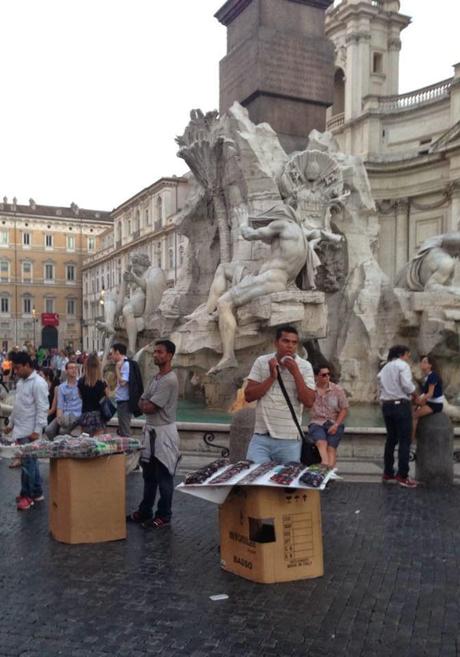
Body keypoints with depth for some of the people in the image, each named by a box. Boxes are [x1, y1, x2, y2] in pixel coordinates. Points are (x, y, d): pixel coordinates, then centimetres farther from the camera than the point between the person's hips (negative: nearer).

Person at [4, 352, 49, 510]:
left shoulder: (38, 383, -15)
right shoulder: (21, 381, 12)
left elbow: (42, 409, -18)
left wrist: (37, 430, -20)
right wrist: (11, 423, 22)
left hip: (29, 431, -8)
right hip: (20, 429, 8)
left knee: (27, 463, -2)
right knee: (31, 461, 13)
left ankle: (26, 495, 8)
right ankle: (36, 492, 21)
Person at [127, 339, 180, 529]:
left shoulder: (170, 380, -19)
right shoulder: (156, 377, 11)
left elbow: (149, 407, -19)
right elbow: (142, 403, 11)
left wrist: (145, 404, 1)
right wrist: (147, 404, -10)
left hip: (164, 432, -9)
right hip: (150, 430, 9)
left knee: (164, 477, 2)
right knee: (149, 475, 17)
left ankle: (163, 516, 12)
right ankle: (145, 511, 28)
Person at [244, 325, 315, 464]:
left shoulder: (305, 367, -1)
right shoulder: (261, 362, 2)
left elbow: (308, 402, -8)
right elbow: (248, 396, -2)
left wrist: (296, 373, -15)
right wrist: (271, 377, -13)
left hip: (289, 440, 0)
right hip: (261, 437, 1)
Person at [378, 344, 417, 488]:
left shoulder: (384, 368, 19)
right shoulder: (402, 365, -4)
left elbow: (382, 387, 11)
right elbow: (407, 385, -17)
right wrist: (414, 395, 0)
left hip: (386, 405, 8)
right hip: (401, 405, -8)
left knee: (391, 439, 13)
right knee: (405, 441, -4)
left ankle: (388, 474, 17)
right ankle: (402, 476, -6)